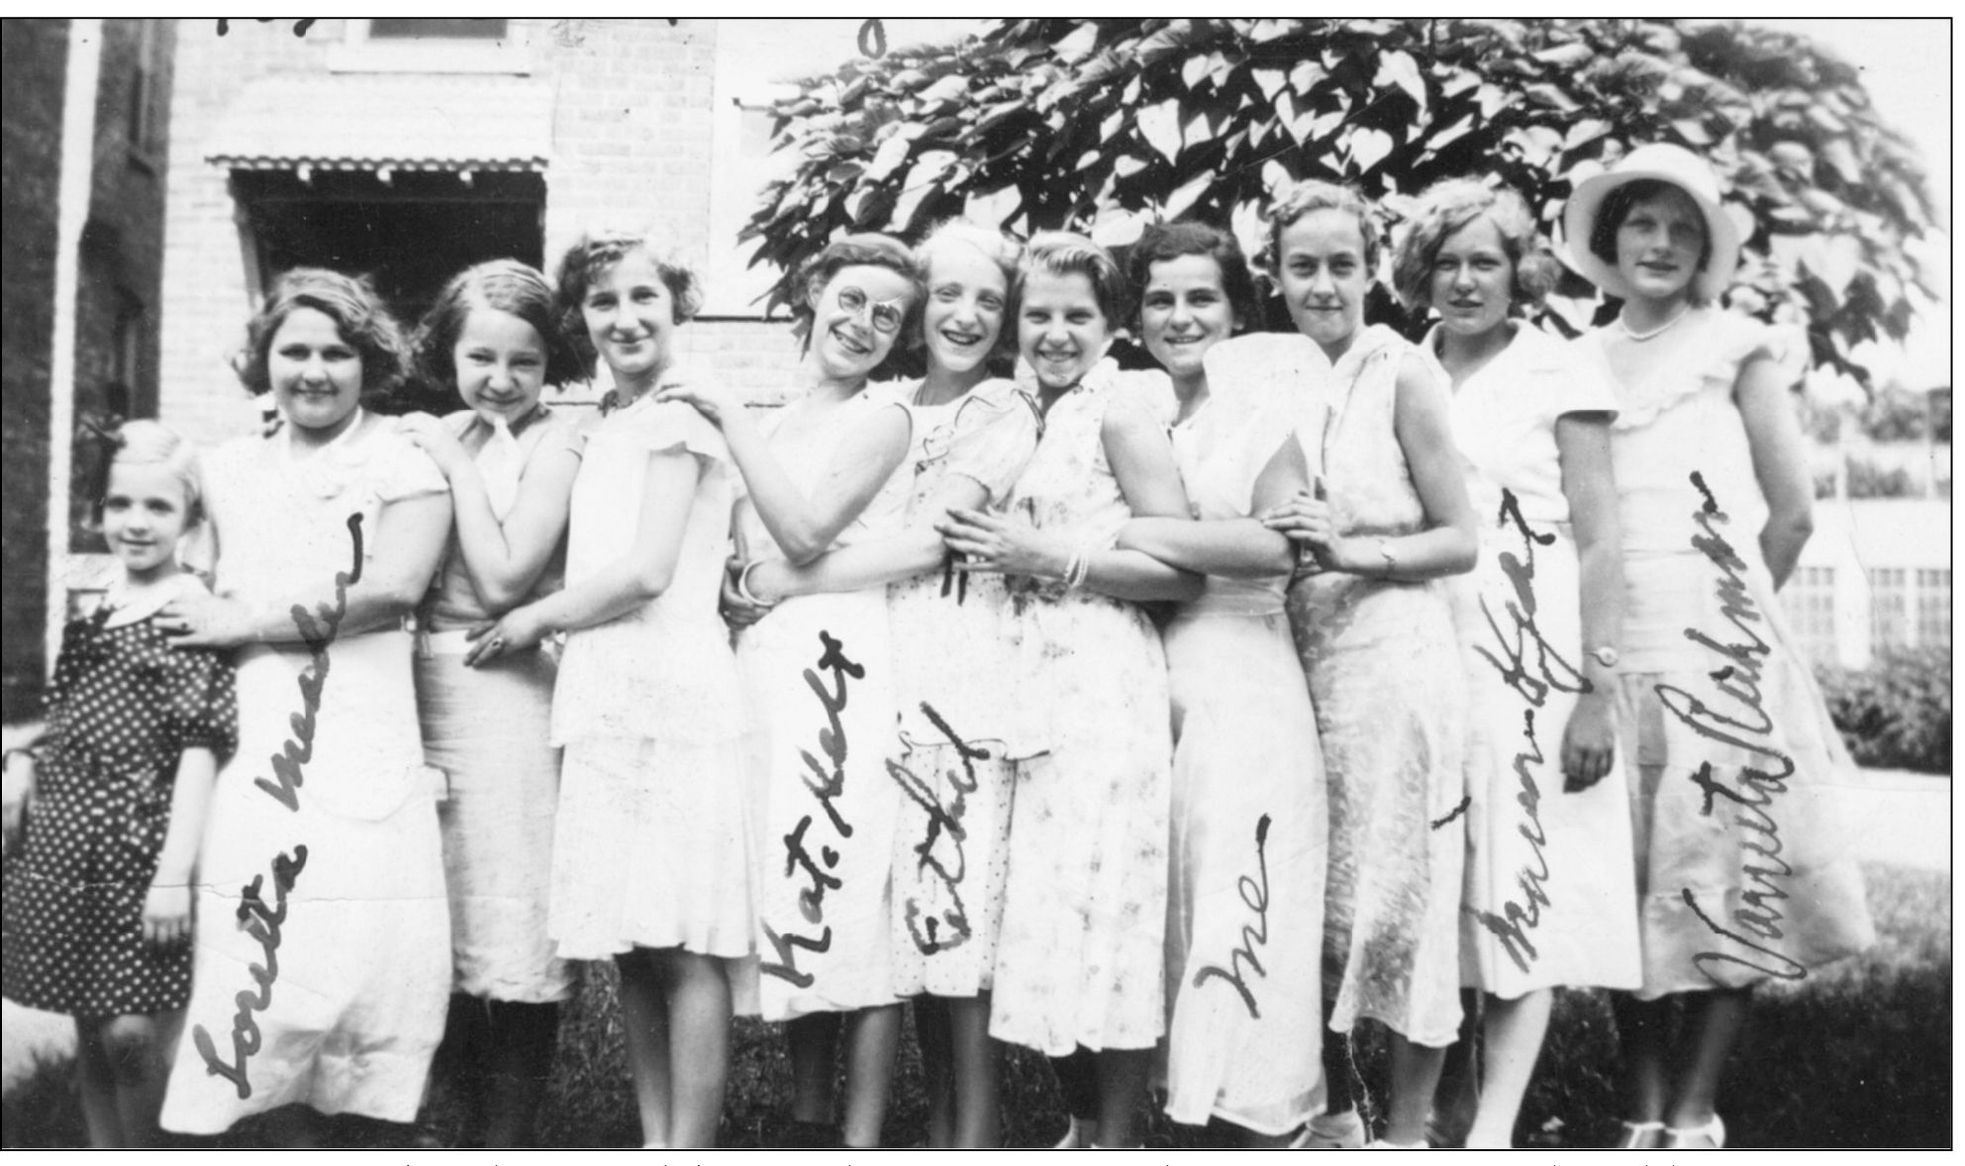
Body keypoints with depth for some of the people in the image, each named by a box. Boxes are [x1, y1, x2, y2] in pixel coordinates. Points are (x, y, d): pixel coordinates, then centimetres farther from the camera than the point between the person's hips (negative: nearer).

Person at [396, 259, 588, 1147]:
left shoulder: (554, 443, -6)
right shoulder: (436, 438, 11)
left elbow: (503, 581, -15)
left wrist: (456, 465, -11)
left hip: (507, 694, -6)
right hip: (423, 689, 6)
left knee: (513, 929, -1)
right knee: (440, 917, 13)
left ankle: (508, 1131, 9)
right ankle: (473, 1110, 29)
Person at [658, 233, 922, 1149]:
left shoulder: (882, 418, 0)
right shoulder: (766, 423, 18)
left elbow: (805, 532, -13)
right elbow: (736, 556, 14)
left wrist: (728, 417, -7)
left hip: (843, 669, -6)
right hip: (760, 669, 6)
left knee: (856, 893, -6)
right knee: (790, 899, 9)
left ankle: (861, 1137, 1)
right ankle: (806, 1122, 21)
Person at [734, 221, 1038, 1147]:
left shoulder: (1003, 410, 2)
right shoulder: (884, 405, 17)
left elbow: (929, 540, -9)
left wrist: (792, 580, -9)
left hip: (960, 674, -4)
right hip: (875, 670, 5)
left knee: (956, 903, -7)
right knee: (901, 910, 6)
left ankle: (974, 1129, 3)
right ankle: (936, 1117, 18)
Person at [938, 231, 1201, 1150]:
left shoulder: (1120, 406, -5)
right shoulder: (1018, 413, 16)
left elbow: (1183, 568, -12)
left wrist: (1048, 559, -14)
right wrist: (993, 551, 6)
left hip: (1103, 686, -7)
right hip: (1025, 685, 7)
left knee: (1104, 909, -4)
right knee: (1041, 915, 10)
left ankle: (1119, 1138, 10)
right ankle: (1080, 1126, 25)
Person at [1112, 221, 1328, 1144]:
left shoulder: (1265, 412, 5)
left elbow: (1276, 544, -13)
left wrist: (1116, 534, -14)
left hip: (1241, 693, -3)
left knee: (1242, 922, -6)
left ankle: (1264, 1123, 4)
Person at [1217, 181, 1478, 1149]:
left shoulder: (1400, 376, -3)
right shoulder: (1254, 372, 9)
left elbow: (1461, 541, -3)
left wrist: (1353, 551, -16)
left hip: (1393, 659, -4)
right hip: (1291, 658, 5)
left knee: (1397, 892, -2)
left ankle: (1405, 1131, 12)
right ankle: (1334, 1113, 26)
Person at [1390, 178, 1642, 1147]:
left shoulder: (1560, 373, 1)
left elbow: (1599, 542, -3)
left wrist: (1597, 693, -9)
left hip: (1535, 665, -3)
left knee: (1523, 886, -6)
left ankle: (1495, 1125, -5)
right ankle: (1449, 1096, 17)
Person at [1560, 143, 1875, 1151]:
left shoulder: (1732, 345, 5)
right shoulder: (1577, 362, 12)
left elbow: (1791, 511, 5)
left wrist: (1735, 617, 7)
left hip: (1714, 657, -2)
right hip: (1607, 656, 2)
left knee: (1723, 866, -4)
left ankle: (1695, 1114, 4)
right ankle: (1641, 1115, 9)